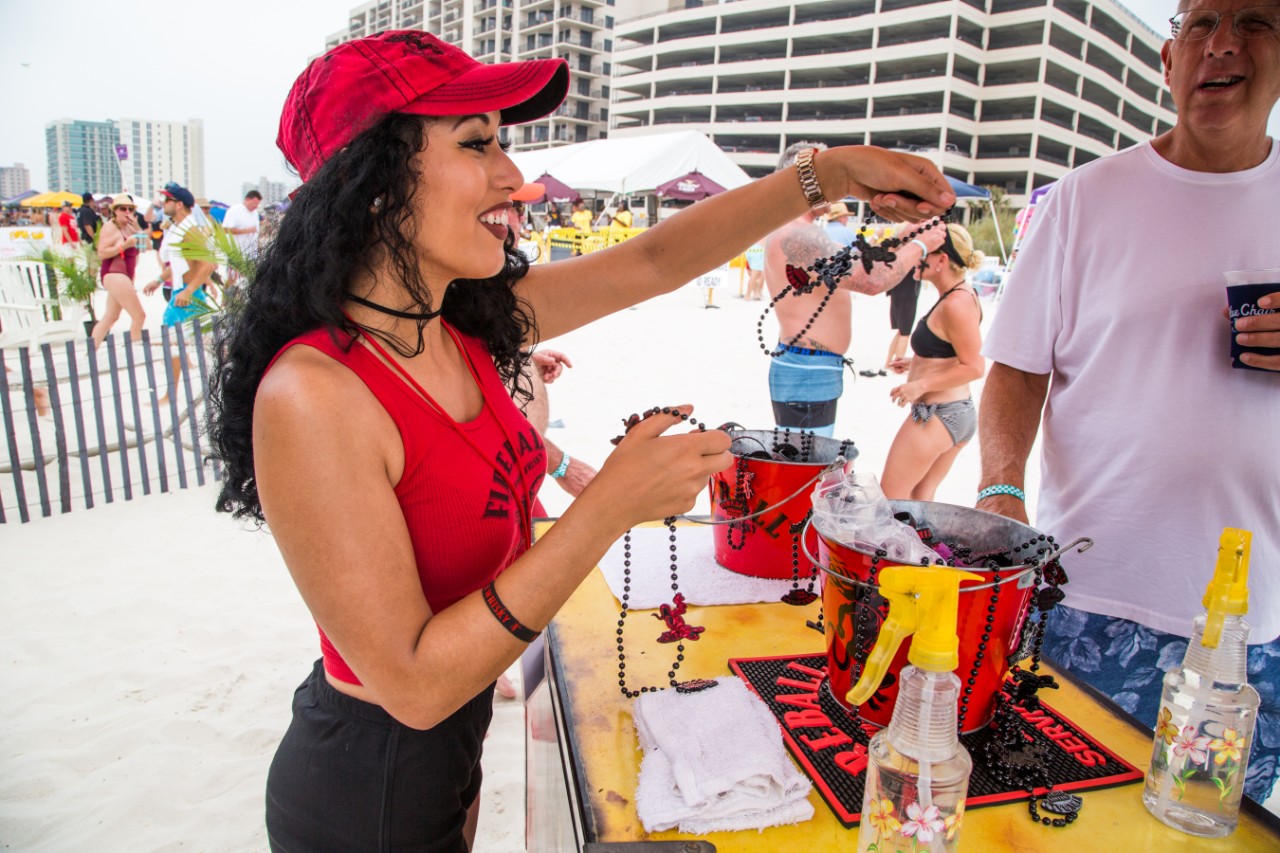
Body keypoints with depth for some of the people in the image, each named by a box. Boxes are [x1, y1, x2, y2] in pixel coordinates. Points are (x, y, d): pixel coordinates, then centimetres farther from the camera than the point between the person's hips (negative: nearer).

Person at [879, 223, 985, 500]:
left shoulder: (956, 304, -21)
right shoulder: (962, 293, 10)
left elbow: (974, 367, -22)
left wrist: (921, 384, -22)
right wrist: (917, 364, 17)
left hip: (936, 415, -10)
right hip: (959, 412, 10)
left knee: (890, 496, 0)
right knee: (921, 497, 17)